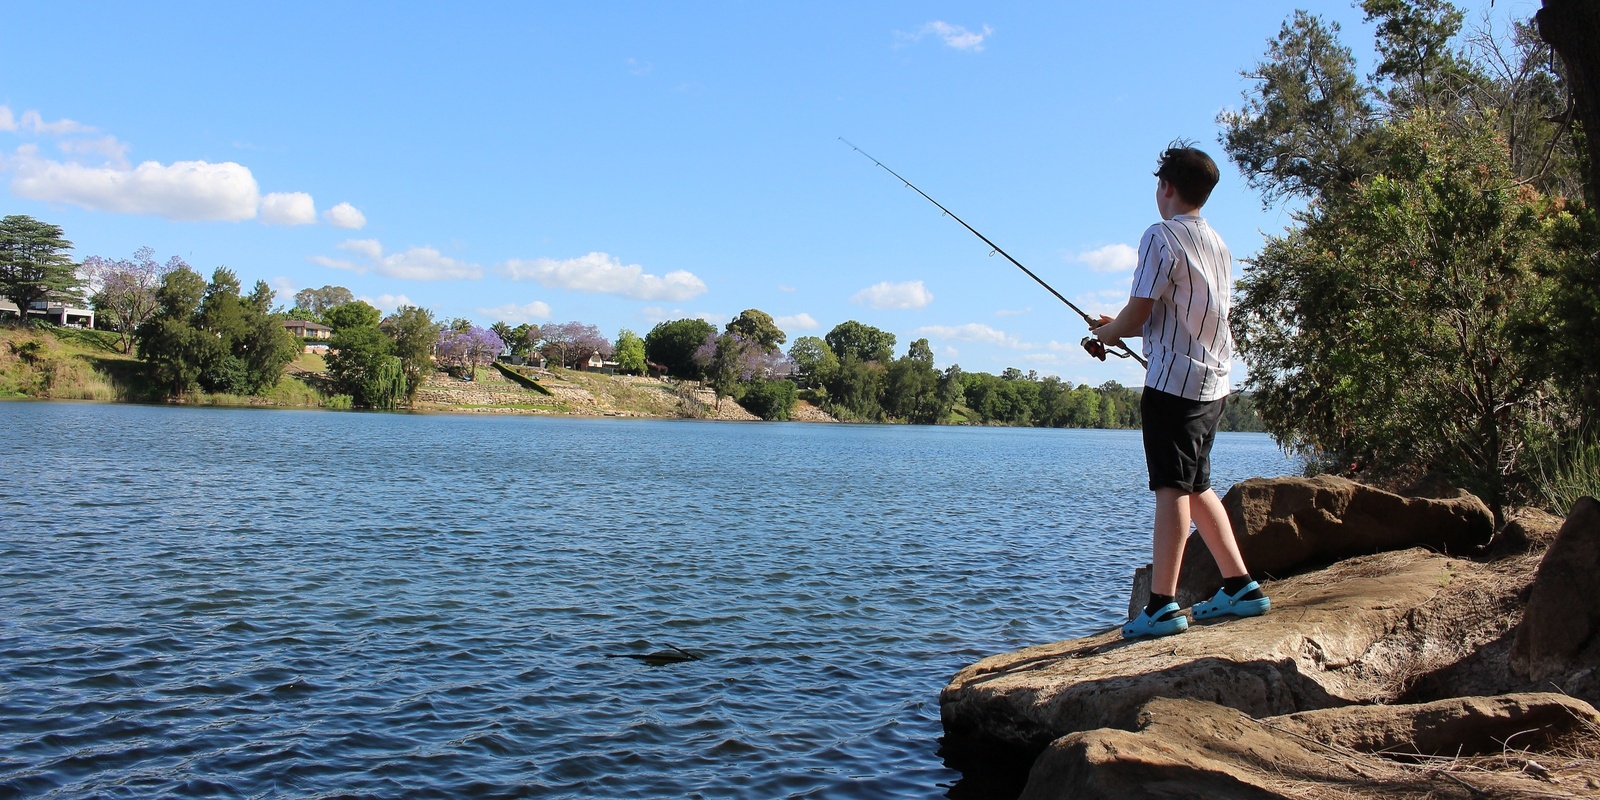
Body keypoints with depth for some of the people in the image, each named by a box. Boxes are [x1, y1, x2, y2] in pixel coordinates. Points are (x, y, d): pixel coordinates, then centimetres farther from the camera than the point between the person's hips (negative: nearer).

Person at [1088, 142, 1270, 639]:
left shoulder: (1162, 237, -10)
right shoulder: (1216, 244, 16)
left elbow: (1138, 314, -12)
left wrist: (1105, 334, 7)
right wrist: (1121, 329, 21)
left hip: (1174, 380, -8)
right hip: (1214, 382, 8)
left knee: (1172, 489, -9)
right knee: (1197, 486, 16)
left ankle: (1162, 606, -9)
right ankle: (1240, 587, 18)